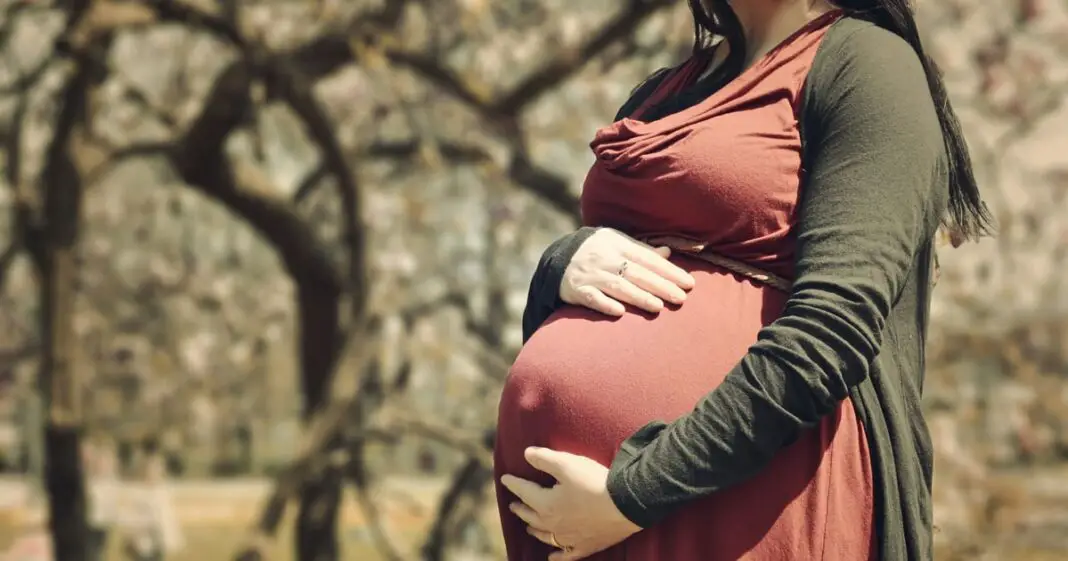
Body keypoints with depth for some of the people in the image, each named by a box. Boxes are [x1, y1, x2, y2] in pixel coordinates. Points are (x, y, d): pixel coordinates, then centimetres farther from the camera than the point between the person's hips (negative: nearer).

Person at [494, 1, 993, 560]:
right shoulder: (660, 93, 17)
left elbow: (832, 331, -17)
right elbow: (545, 317, 19)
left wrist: (630, 495, -20)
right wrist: (564, 262, -4)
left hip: (738, 494, -6)